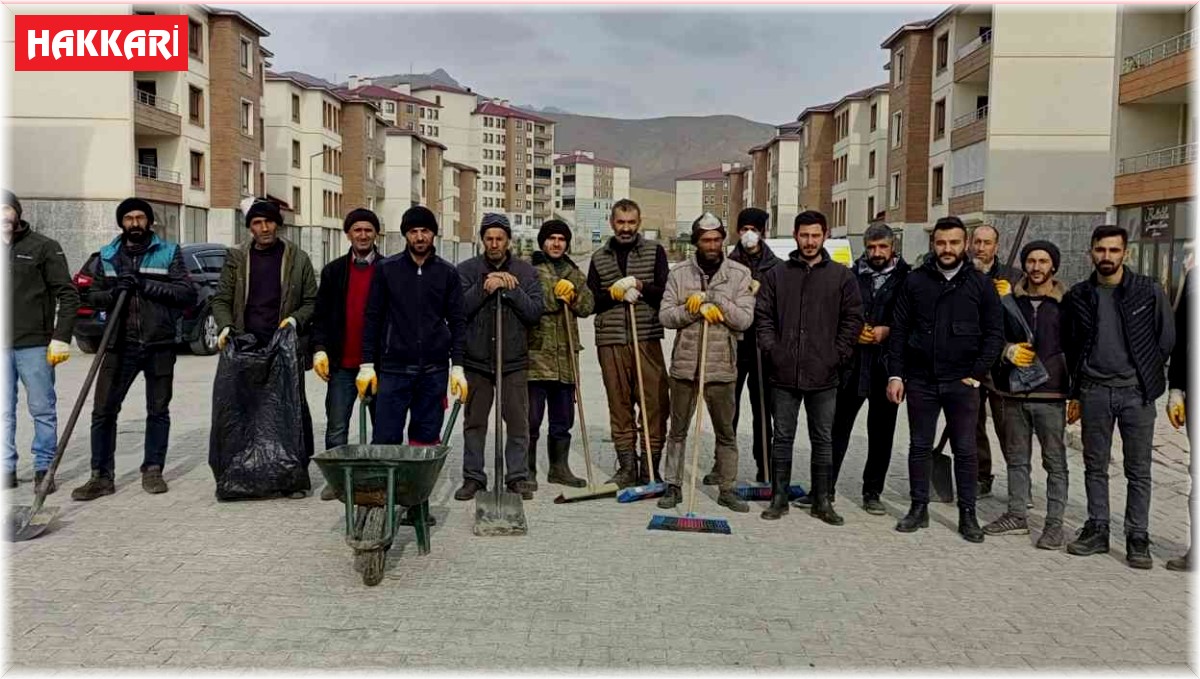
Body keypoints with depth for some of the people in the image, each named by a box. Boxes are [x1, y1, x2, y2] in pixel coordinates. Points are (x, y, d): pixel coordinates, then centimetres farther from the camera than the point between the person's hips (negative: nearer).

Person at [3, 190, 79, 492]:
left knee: (43, 410, 3)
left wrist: (61, 337, -10)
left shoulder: (44, 247, 1)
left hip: (35, 346, -3)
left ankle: (44, 469, 10)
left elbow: (68, 295, -2)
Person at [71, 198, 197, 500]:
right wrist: (114, 292, -11)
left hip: (159, 344, -1)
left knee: (158, 411, 8)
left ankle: (153, 470, 21)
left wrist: (148, 285, -15)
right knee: (103, 410, -2)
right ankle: (102, 476, 7)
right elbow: (93, 296, 11)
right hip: (121, 345, 1)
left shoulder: (168, 252, 4)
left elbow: (188, 293, -5)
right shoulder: (107, 256, 12)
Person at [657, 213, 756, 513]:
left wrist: (709, 297, -16)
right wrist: (700, 309, -17)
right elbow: (665, 316, -3)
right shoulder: (679, 274, 3)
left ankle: (727, 489, 23)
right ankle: (673, 486, 22)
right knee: (677, 430, 10)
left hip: (721, 367, -1)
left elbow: (744, 319, -10)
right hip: (684, 364, 1)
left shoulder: (740, 274, -1)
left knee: (726, 432, 10)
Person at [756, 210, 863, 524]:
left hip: (823, 375, 0)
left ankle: (822, 501, 19)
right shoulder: (777, 275, 6)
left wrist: (838, 355, -5)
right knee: (782, 438, 9)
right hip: (784, 373, 1)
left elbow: (853, 319, 3)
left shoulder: (841, 276, 4)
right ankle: (779, 498, 18)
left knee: (823, 440, 9)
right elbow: (763, 316, 5)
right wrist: (772, 350, -5)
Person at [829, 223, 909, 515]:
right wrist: (853, 332, -6)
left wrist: (887, 331, -11)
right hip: (852, 362, 1)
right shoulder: (852, 276, 6)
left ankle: (872, 492, 18)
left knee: (881, 431, 7)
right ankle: (825, 486, 12)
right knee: (838, 426, 2)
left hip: (887, 364, -1)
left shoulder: (906, 279, 1)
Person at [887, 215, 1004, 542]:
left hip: (962, 383, -1)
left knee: (965, 450, 5)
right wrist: (896, 374, -3)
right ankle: (919, 508, 21)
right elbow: (899, 330, 3)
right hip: (920, 380, 1)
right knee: (919, 447, 9)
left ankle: (967, 514, 15)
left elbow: (994, 334, 1)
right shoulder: (915, 280, 3)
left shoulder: (980, 283, 1)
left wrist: (976, 375, -6)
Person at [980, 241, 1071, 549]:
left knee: (1055, 462, 2)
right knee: (1016, 458, 13)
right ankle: (1017, 515, 25)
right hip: (1014, 393, 4)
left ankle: (1054, 523, 9)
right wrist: (1008, 350, -9)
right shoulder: (1010, 300, 8)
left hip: (1050, 395, -4)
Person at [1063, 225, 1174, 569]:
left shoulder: (1149, 291, -2)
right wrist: (1075, 393, 10)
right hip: (1094, 392, 2)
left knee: (1138, 471, 4)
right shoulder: (1078, 295, 5)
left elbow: (1166, 339, 3)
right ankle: (1097, 530, 20)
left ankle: (1137, 538, 13)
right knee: (1095, 466, 10)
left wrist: (1149, 379, 1)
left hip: (1136, 392, -2)